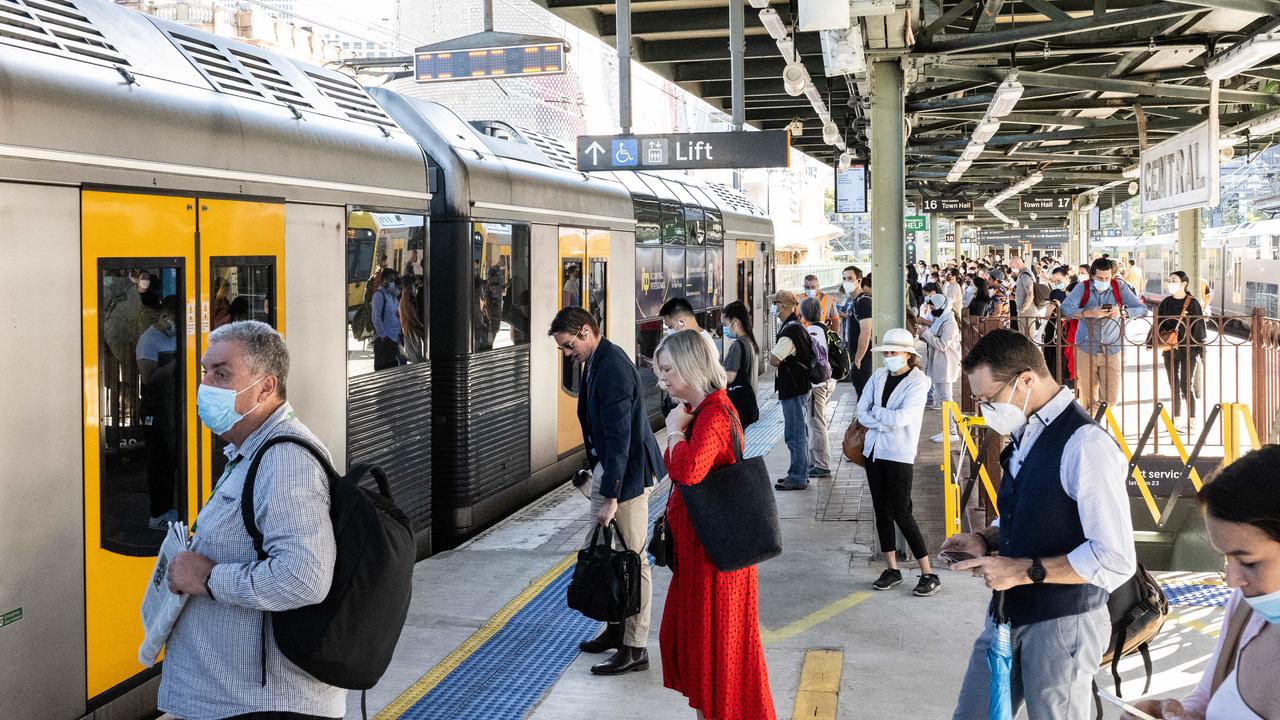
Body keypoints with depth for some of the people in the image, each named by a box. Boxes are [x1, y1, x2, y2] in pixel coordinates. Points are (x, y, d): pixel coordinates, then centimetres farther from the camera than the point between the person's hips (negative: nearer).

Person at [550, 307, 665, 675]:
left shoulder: (613, 368, -22)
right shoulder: (596, 362, 10)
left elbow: (619, 437, -26)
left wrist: (611, 496, -26)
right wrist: (598, 475, 22)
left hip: (628, 472, -10)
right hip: (606, 466, 10)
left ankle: (634, 648, 5)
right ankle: (616, 627, 30)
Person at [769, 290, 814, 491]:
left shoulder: (790, 330, -20)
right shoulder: (796, 327, 13)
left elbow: (774, 360, -23)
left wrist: (771, 355, -3)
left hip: (793, 389, -10)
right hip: (800, 386, 10)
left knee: (794, 434, -5)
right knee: (799, 433, 17)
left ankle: (797, 478, 0)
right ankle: (800, 474, 26)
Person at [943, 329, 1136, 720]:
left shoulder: (1085, 445, -21)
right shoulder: (1024, 437, 7)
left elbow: (1115, 561, -24)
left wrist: (1024, 570, -22)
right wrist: (987, 541, 3)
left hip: (1062, 624, -8)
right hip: (1009, 613, 8)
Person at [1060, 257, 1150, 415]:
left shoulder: (1120, 288, 1)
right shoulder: (1083, 288, -2)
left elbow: (1142, 309, -3)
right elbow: (1066, 309, -15)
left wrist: (1122, 312, -23)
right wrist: (1089, 313, -30)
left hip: (1112, 349, 1)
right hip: (1086, 348, -1)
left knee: (1111, 398, -2)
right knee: (1087, 399, 4)